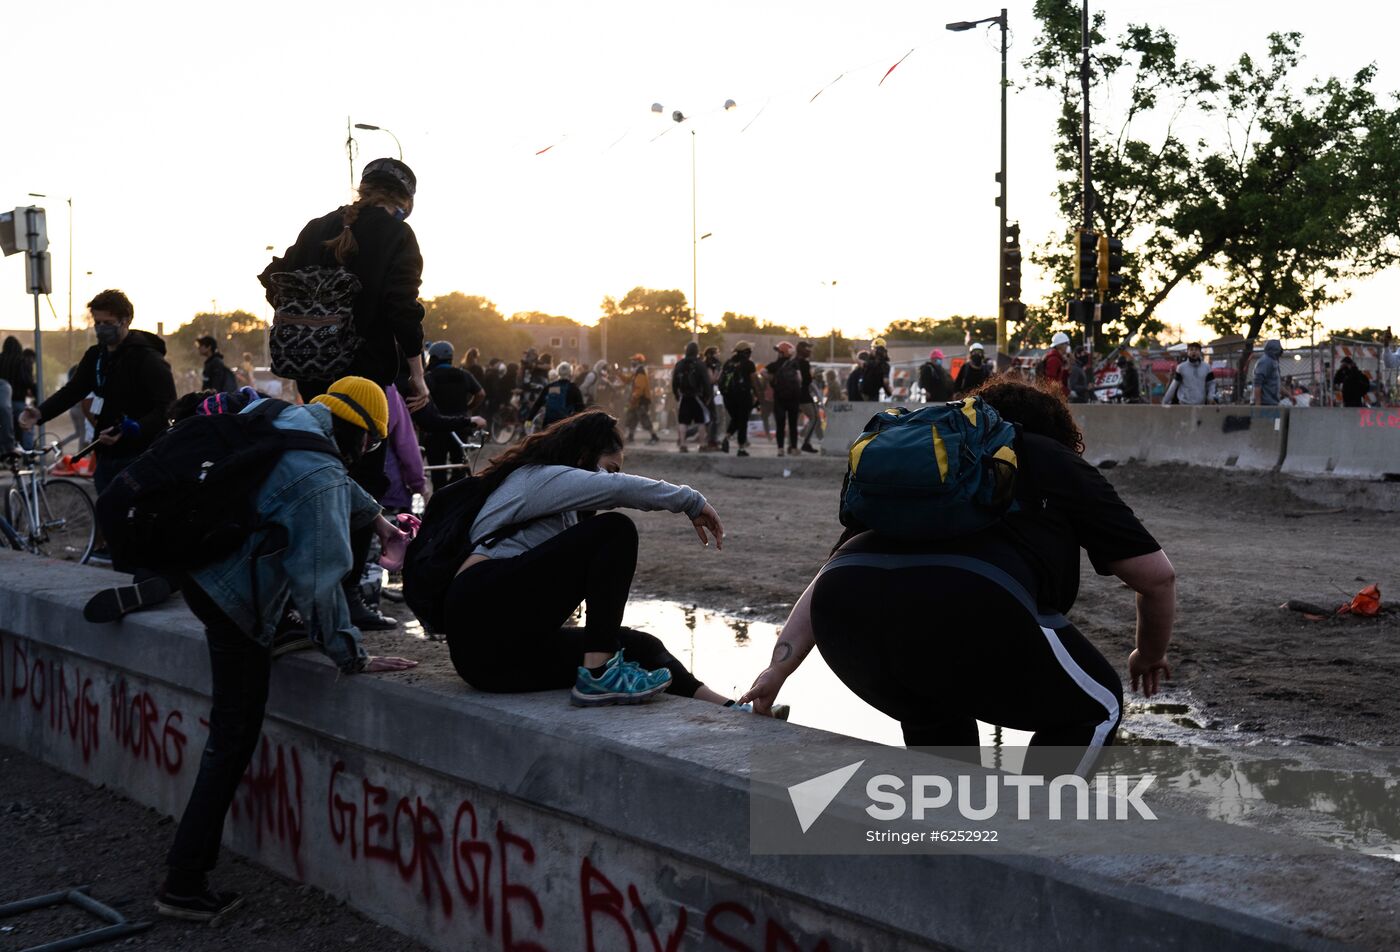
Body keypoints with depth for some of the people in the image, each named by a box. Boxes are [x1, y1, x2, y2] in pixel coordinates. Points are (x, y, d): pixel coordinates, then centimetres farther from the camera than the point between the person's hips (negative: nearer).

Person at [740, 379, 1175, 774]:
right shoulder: (1056, 462, 29)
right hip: (969, 606, -5)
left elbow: (827, 579, 31)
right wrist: (1149, 656, 46)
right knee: (1095, 709, 23)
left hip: (845, 610, 5)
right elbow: (1157, 576, 28)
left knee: (933, 718, 37)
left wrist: (778, 669, 28)